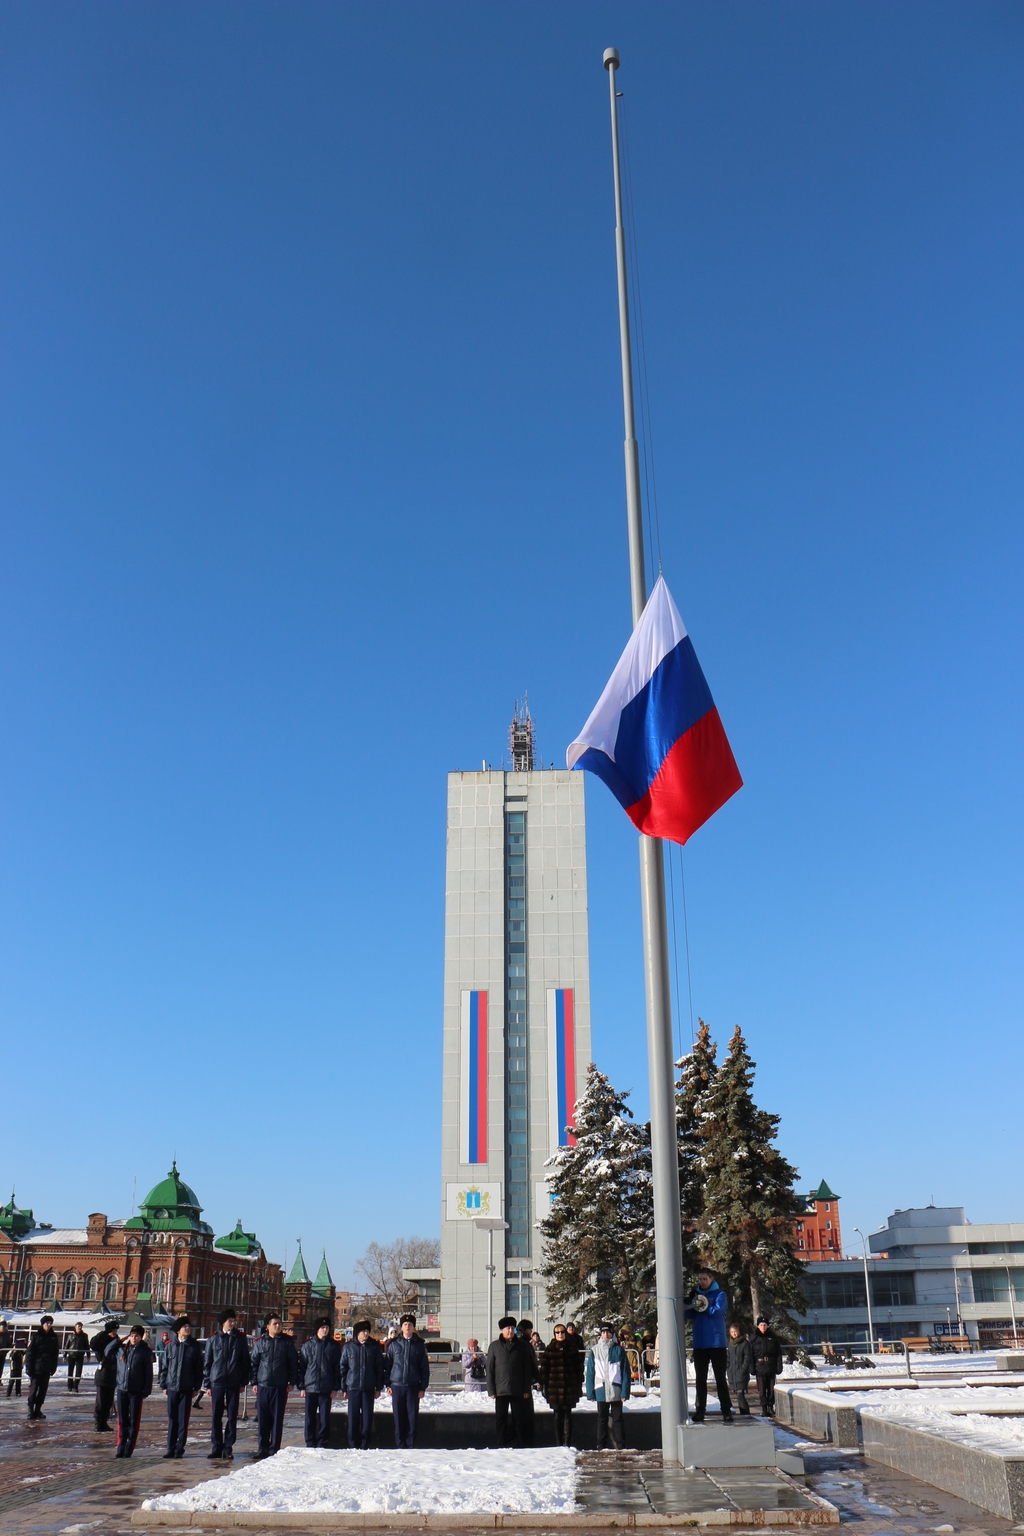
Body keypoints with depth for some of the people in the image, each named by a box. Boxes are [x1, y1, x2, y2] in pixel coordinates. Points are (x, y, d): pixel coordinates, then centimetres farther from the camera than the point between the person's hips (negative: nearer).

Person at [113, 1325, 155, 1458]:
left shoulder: (145, 1352, -4)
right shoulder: (122, 1349, 7)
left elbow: (148, 1373, -3)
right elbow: (108, 1351, 19)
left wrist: (146, 1392, -8)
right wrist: (119, 1340, 5)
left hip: (136, 1391, -3)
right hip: (121, 1389, 3)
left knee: (134, 1421, 1)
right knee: (122, 1420, 7)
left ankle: (129, 1448, 8)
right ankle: (121, 1446, 14)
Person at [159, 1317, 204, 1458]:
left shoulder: (195, 1346, 2)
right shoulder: (170, 1345, 6)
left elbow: (199, 1367, 3)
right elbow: (164, 1365, 9)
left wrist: (197, 1387, 0)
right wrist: (164, 1384, 4)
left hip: (187, 1388, -1)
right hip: (172, 1387, 1)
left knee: (183, 1420, 1)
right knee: (172, 1419, 5)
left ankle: (180, 1449, 8)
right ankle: (170, 1448, 13)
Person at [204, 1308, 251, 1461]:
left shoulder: (241, 1338, 4)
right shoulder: (213, 1339, 3)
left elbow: (245, 1361, 7)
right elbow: (207, 1362, 7)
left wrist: (244, 1382, 2)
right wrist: (207, 1383, 3)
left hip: (234, 1383, 0)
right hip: (217, 1381, 0)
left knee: (232, 1416, 2)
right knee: (216, 1416, 2)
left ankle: (228, 1447, 10)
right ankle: (217, 1447, 11)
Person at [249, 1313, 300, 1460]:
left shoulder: (287, 1342, 5)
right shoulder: (260, 1342, 6)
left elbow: (293, 1363, 6)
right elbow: (254, 1363, 9)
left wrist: (292, 1382, 1)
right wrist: (254, 1382, 2)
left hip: (280, 1387, -1)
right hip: (263, 1386, 1)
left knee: (277, 1420, 2)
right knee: (262, 1420, 3)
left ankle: (274, 1449, 10)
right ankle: (262, 1449, 13)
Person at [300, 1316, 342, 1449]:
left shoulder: (334, 1346, 5)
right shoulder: (308, 1346, 6)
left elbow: (337, 1367, 5)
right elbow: (301, 1366, 5)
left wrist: (335, 1387, -2)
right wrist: (301, 1386, -1)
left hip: (326, 1388, -1)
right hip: (310, 1387, 1)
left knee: (325, 1418, 1)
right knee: (310, 1418, 4)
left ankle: (322, 1444, 9)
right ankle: (310, 1444, 13)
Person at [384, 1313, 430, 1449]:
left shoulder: (419, 1344, 4)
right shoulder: (394, 1344, 6)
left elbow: (425, 1367, 5)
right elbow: (387, 1365, 8)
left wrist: (423, 1387, 0)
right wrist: (387, 1384, 1)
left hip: (413, 1386, 0)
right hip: (397, 1385, 0)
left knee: (412, 1416, 0)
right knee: (399, 1417, 2)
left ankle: (410, 1444, 8)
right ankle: (400, 1444, 11)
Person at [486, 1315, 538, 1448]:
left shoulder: (522, 1345, 3)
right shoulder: (495, 1346, 2)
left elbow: (527, 1368, 5)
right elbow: (490, 1369, 2)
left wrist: (526, 1388, 0)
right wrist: (491, 1390, -4)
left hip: (518, 1390, 0)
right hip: (501, 1390, 0)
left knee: (520, 1419, 4)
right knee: (501, 1420, 5)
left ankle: (521, 1446, 12)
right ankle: (502, 1446, 13)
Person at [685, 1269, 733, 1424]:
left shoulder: (720, 1295, 1)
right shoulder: (696, 1295, 15)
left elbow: (717, 1311, -15)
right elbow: (689, 1315, 6)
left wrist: (702, 1306, -9)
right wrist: (692, 1306, -15)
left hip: (716, 1343, -5)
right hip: (699, 1344, 5)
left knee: (720, 1378, -3)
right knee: (700, 1379, 8)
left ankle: (726, 1410, -1)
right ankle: (700, 1410, 12)